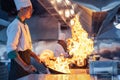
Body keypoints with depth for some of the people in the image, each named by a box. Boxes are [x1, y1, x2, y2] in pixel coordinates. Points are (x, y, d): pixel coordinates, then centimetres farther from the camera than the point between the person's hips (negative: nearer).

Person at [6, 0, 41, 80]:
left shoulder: (25, 25, 13)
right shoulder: (15, 25, -16)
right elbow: (11, 49, -25)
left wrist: (35, 56, 8)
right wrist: (24, 66, -32)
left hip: (26, 60, 9)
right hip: (19, 63, -9)